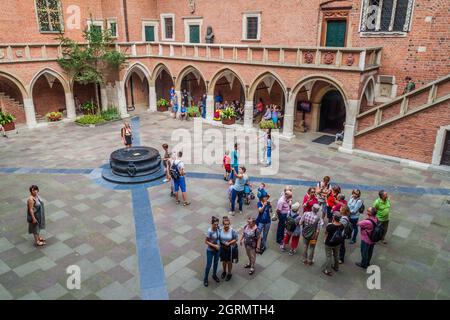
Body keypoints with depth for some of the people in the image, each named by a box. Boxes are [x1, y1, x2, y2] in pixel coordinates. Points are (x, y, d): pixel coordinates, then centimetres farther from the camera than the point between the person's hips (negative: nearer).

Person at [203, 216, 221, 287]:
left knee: (216, 263, 22)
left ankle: (214, 275, 45)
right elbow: (206, 241, -20)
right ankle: (205, 279, 28)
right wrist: (214, 245, -23)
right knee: (209, 265, 7)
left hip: (217, 249, 5)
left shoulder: (218, 228, -13)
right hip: (210, 250, -5)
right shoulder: (210, 231, -29)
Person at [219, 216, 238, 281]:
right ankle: (224, 271, 47)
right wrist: (223, 243, -12)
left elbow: (236, 239, -12)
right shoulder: (220, 230, -14)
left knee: (229, 262, 14)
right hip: (223, 248, 2)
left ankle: (229, 274, 37)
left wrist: (229, 243, -22)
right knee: (224, 261, 21)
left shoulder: (232, 231, -20)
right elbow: (218, 238, -2)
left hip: (230, 248, -2)